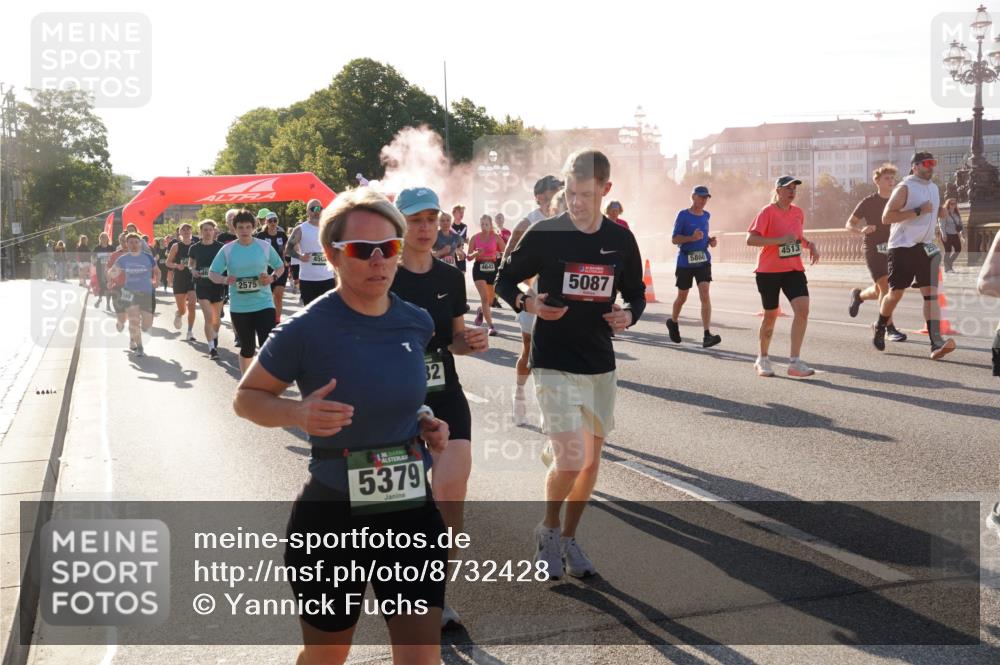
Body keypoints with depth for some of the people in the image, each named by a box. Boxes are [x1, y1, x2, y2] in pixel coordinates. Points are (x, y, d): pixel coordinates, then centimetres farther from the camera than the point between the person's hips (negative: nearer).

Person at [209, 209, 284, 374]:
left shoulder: (265, 246, 0)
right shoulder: (227, 249, -1)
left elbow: (280, 266, 12)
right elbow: (212, 273, 2)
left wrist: (272, 277, -9)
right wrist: (225, 280, -19)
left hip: (264, 304, -1)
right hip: (239, 307, 1)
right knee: (247, 348, 12)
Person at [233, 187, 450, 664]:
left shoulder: (416, 323, -2)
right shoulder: (306, 330, -17)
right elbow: (246, 398, -5)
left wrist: (422, 424, 0)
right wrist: (297, 413, -24)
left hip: (411, 510, 3)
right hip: (331, 516, -3)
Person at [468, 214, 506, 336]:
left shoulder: (496, 237, -1)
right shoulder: (475, 238, -1)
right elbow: (469, 257, 2)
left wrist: (499, 254, -17)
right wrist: (476, 253, -18)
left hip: (493, 268, 2)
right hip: (479, 268, -2)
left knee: (490, 299, 12)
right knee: (484, 297, -14)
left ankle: (480, 311, 47)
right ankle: (490, 326, -12)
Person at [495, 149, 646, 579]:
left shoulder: (621, 240, 3)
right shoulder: (544, 235, -7)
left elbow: (636, 293, 14)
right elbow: (504, 281, 2)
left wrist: (628, 315, -8)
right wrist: (528, 304, -18)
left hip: (601, 365, 5)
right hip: (554, 363, -4)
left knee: (592, 459, 11)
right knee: (569, 459, -13)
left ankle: (569, 538, 31)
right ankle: (548, 529, 15)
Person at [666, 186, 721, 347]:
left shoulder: (706, 215, 9)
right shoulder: (683, 215, -6)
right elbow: (674, 239, -9)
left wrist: (710, 240, 6)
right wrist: (692, 238, -24)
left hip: (703, 260, 3)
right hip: (685, 261, -3)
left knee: (705, 294, -13)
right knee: (682, 297, 10)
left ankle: (707, 335, -19)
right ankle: (673, 323, 40)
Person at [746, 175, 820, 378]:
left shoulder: (798, 212, 8)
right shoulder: (767, 212, -11)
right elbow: (750, 239, -21)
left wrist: (810, 245, 4)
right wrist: (780, 240, -28)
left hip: (794, 269, 4)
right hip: (769, 271, -4)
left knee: (802, 309, -15)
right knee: (771, 315, 7)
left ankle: (794, 362, -12)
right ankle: (763, 359, 29)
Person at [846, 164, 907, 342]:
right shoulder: (869, 202, -4)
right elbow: (850, 224, -1)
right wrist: (861, 230, -22)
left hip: (890, 249, 5)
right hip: (873, 248, -5)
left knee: (879, 291, 11)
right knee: (884, 286, -14)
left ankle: (858, 295, 43)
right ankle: (889, 328, -9)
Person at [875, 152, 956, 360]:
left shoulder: (934, 188, 15)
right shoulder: (905, 188, -9)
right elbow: (886, 217, -18)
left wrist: (943, 210, 10)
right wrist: (918, 211, -21)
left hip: (926, 247, 6)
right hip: (902, 247, -6)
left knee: (931, 293, -7)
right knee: (896, 293, 2)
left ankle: (936, 343, -15)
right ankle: (880, 327, 28)